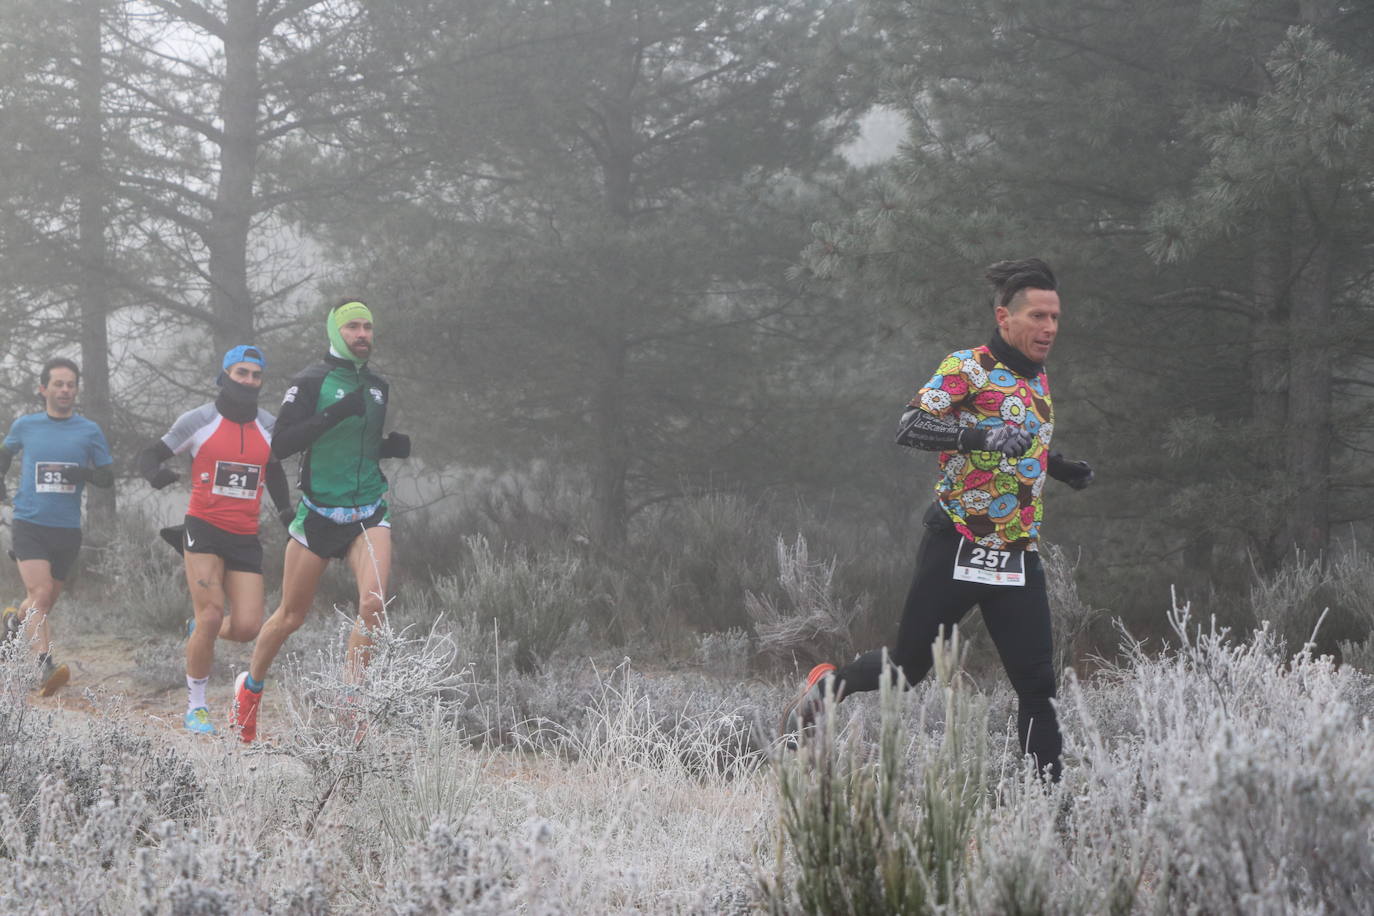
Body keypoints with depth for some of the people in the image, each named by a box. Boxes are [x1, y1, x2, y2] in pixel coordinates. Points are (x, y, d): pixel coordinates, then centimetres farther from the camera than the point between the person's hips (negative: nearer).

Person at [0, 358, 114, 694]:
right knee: (41, 594, -20)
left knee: (45, 603, 13)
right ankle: (45, 666, -24)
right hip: (30, 524, -2)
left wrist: (86, 473, -13)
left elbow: (108, 477, 7)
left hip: (68, 529, 2)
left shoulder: (90, 431, 4)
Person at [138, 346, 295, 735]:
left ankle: (202, 630, 29)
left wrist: (285, 508, 15)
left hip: (246, 537, 4)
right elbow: (149, 456, -2)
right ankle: (196, 707, -1)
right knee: (211, 617, -16)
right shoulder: (199, 420, -4)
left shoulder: (268, 425, 8)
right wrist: (155, 474, -24)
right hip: (204, 529, -4)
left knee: (246, 628, -7)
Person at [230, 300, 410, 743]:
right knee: (292, 615, 7)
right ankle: (250, 688, 31)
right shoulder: (311, 382, -9)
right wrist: (334, 414, -28)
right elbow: (280, 445, -18)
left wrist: (393, 446, 1)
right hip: (320, 515, -4)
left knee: (373, 603, -18)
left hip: (369, 514, 4)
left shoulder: (377, 386, 10)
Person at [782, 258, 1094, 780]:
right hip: (957, 550, -6)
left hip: (1018, 557, 6)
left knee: (1037, 685, -2)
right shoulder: (967, 367, -9)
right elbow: (911, 427, -21)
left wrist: (1062, 468, 16)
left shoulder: (1039, 381, 16)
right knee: (908, 667, 3)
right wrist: (980, 436, -34)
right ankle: (827, 686, 30)